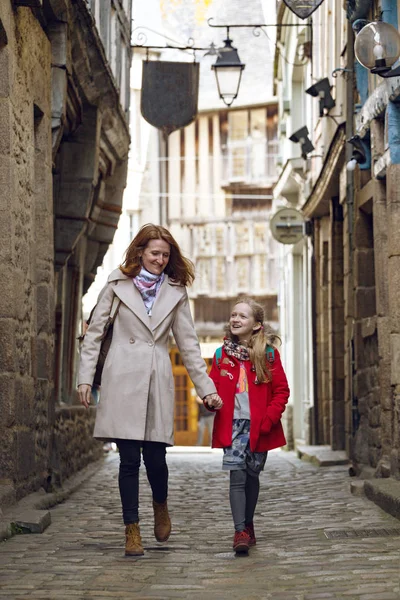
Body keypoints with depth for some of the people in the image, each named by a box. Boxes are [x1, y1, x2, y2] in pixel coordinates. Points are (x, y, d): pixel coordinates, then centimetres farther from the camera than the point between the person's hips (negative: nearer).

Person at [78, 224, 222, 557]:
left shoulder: (176, 292, 11)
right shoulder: (118, 284, 5)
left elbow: (188, 343, 12)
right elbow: (94, 331, 7)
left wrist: (207, 388, 8)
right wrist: (86, 377, 0)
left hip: (158, 380, 1)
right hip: (123, 379, -1)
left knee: (155, 457, -3)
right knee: (129, 458, -3)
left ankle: (160, 505, 29)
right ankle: (132, 530, 7)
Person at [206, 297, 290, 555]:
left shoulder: (268, 354, 0)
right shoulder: (221, 355, 6)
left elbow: (281, 391, 0)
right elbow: (213, 386, 9)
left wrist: (269, 418, -11)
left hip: (259, 426, 0)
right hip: (232, 424, 0)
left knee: (252, 476, 11)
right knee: (237, 477, -10)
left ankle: (248, 526, 27)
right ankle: (240, 532, -13)